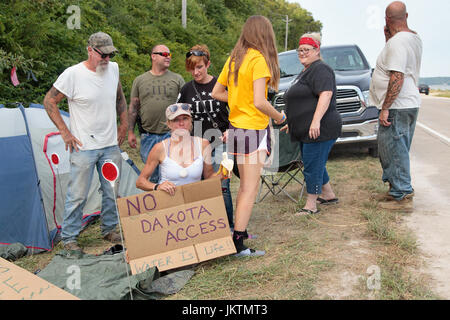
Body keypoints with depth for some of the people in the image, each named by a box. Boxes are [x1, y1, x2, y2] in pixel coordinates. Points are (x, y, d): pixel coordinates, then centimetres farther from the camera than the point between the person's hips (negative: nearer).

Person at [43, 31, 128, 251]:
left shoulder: (113, 69, 3)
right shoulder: (73, 74, -13)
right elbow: (49, 101, -6)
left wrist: (124, 124, 15)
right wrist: (65, 132, -9)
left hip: (111, 145, 5)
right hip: (84, 147, -5)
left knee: (112, 192, 13)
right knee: (77, 195, 1)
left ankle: (109, 230, 31)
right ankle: (68, 238, 17)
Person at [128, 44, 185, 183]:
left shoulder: (177, 79, 6)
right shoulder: (140, 80, 9)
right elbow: (133, 107, 11)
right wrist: (130, 132, 7)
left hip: (171, 135, -1)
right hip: (148, 136, 1)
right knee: (151, 175, 9)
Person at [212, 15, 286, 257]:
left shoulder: (234, 59, 9)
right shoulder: (259, 59, -13)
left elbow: (216, 93, 14)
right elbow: (259, 102, -21)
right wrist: (278, 116, -4)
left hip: (235, 128, 8)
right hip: (253, 130, -8)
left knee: (244, 186, 19)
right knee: (250, 189, -3)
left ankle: (239, 231, 27)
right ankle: (238, 245, -1)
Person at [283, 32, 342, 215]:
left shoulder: (320, 70, -11)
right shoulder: (305, 72, 22)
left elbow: (326, 94, -24)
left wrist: (316, 121, -32)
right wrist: (292, 122, 29)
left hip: (319, 130, -10)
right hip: (305, 131, 11)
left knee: (312, 166, -6)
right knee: (316, 164, 18)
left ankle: (311, 205, 3)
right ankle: (329, 195, 32)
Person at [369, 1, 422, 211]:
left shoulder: (397, 42, -17)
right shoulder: (415, 38, 14)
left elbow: (397, 78, -23)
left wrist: (385, 108, -22)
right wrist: (388, 38, 15)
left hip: (397, 107, -10)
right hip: (410, 104, 10)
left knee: (394, 151, -5)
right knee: (399, 151, 18)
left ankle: (402, 196, 1)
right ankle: (402, 190, 28)